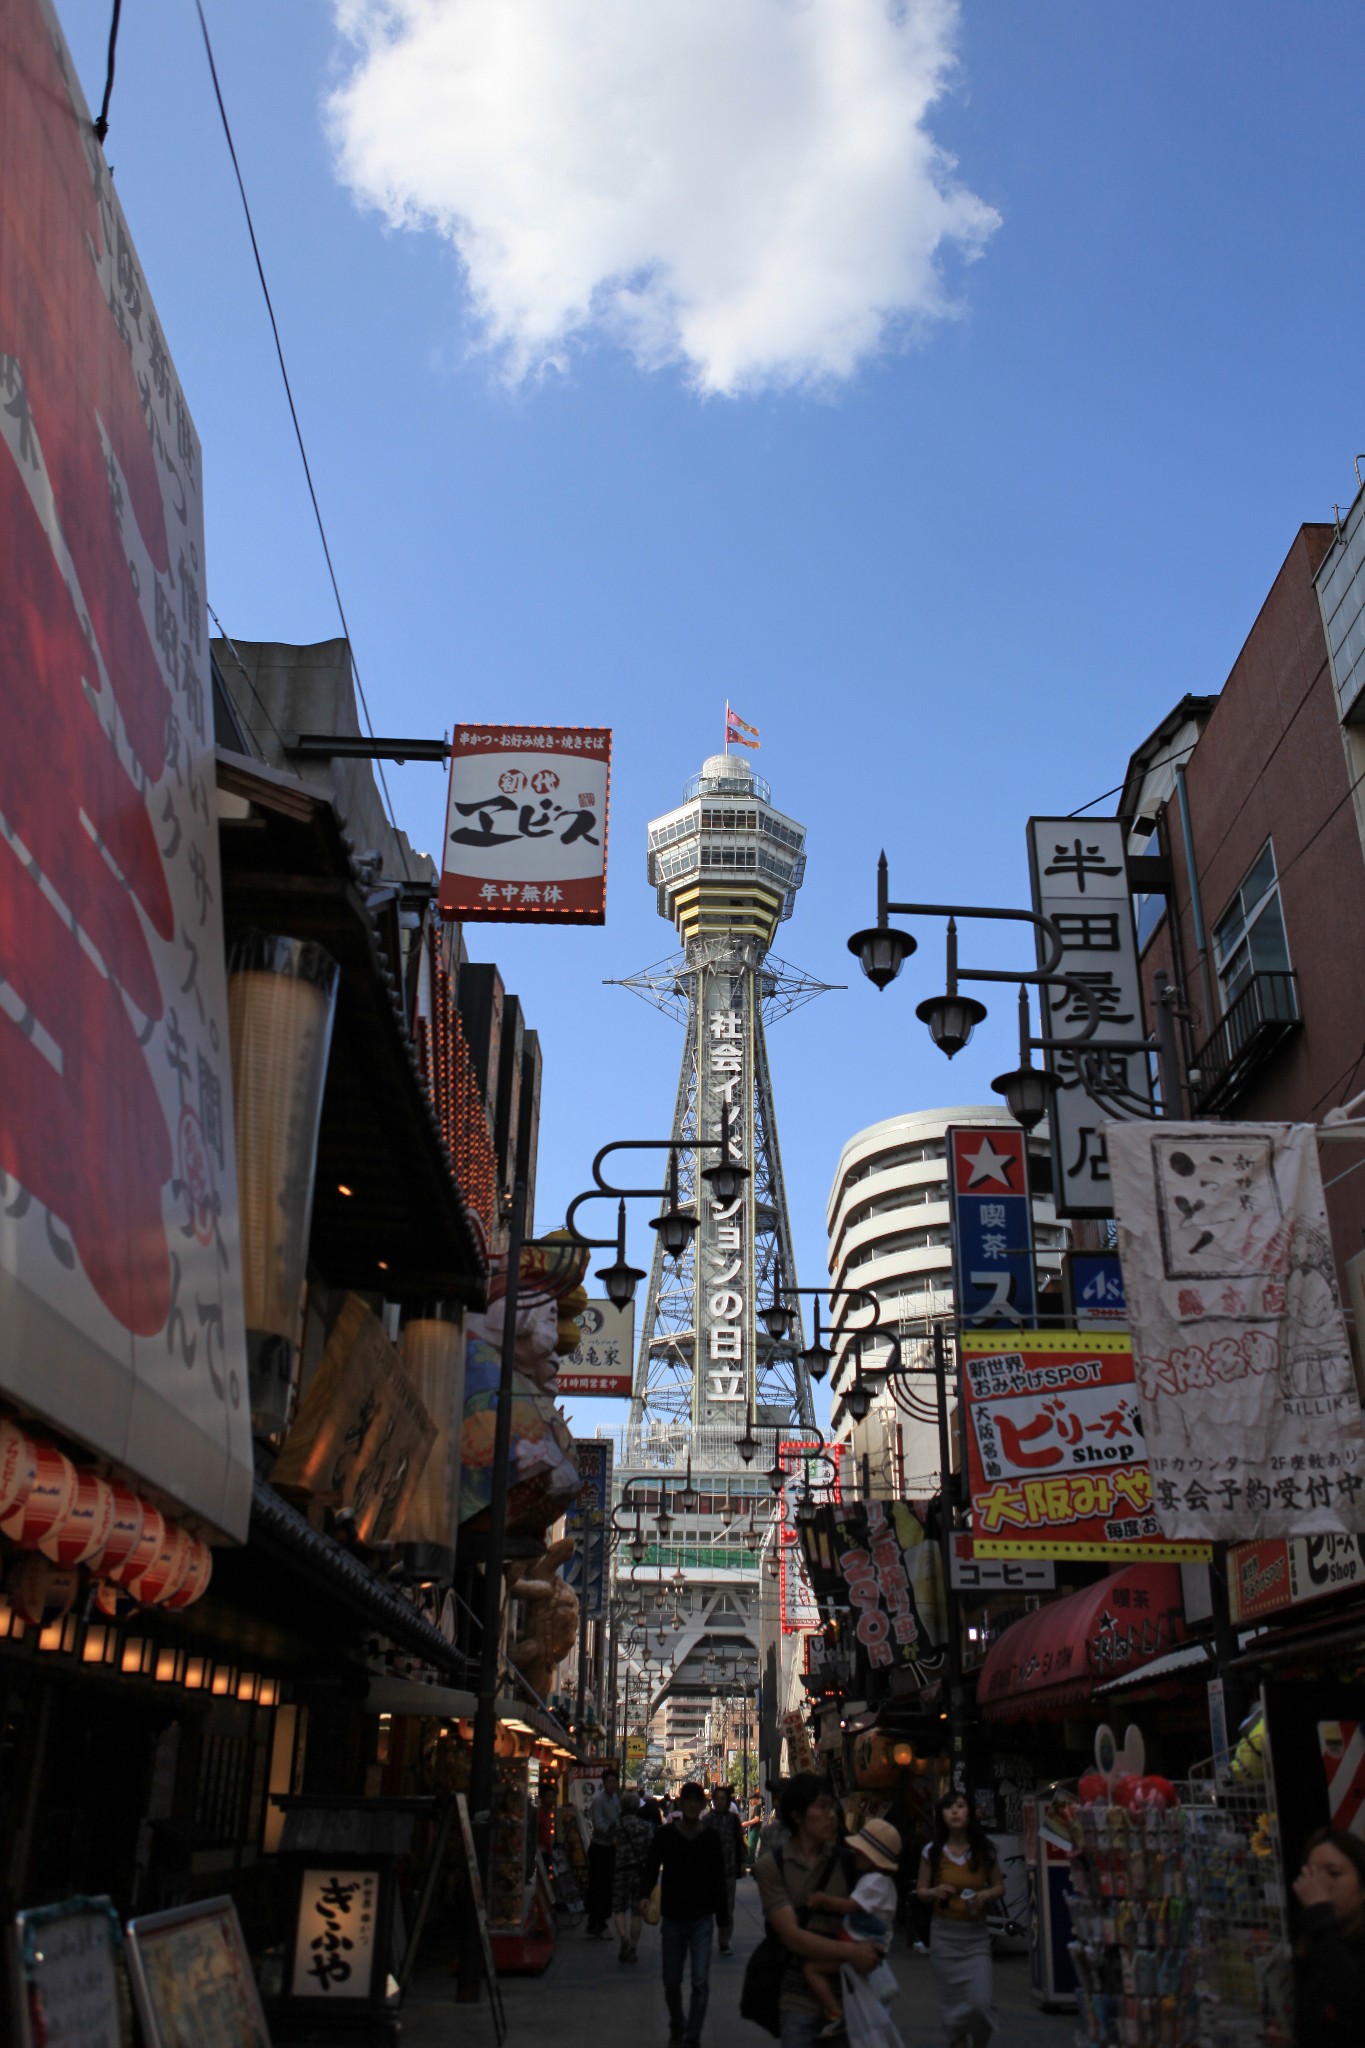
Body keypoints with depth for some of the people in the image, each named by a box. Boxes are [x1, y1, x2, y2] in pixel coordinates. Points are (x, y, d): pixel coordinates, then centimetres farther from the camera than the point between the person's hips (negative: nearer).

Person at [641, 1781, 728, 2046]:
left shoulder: (711, 1838, 0)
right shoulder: (664, 1835, -2)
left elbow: (718, 1877, 5)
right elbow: (652, 1866, -7)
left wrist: (721, 1914, 4)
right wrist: (645, 1895, -24)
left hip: (701, 1918, -1)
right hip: (672, 1917, 1)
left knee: (701, 1982, -8)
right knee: (671, 1982, 11)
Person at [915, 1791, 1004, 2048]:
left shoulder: (984, 1849, -2)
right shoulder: (932, 1851, -3)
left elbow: (999, 1887, 9)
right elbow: (920, 1891, 6)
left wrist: (985, 1895, -12)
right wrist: (934, 1892, -16)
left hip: (976, 1933, 0)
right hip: (944, 1933, 0)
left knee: (981, 2000, -9)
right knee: (952, 2002, 4)